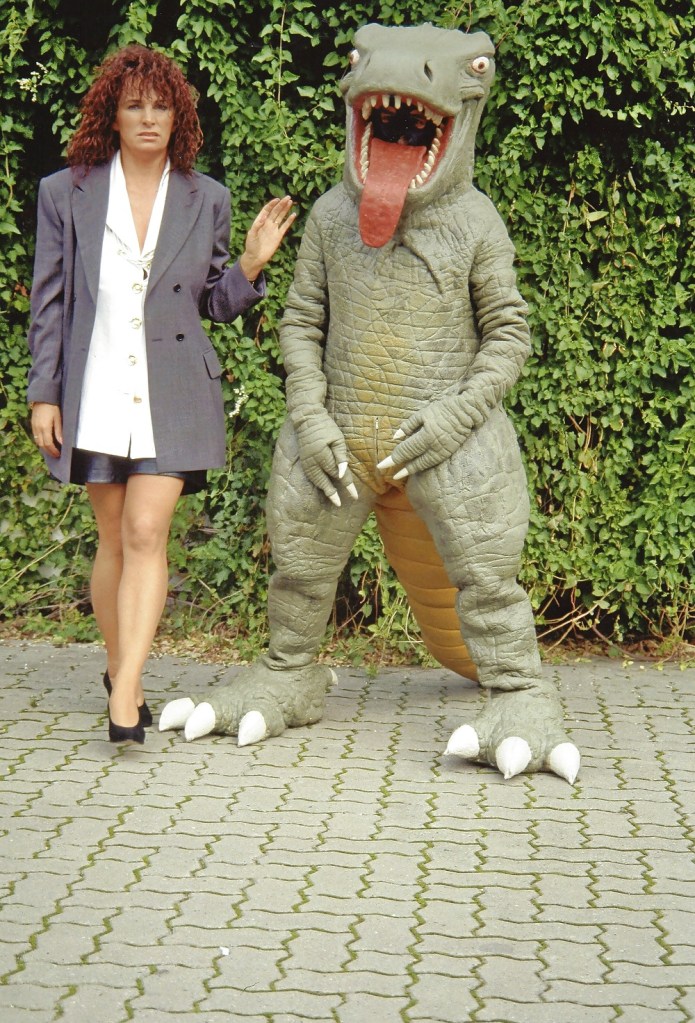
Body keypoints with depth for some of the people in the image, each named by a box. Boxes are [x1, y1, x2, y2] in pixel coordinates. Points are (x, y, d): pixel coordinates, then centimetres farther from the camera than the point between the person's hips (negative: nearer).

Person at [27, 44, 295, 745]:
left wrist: (251, 264, -6)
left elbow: (216, 304, 13)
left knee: (146, 533, -12)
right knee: (114, 538, 7)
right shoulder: (65, 193, 5)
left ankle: (125, 692, -15)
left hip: (172, 393, 0)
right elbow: (48, 301, 6)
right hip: (95, 391, 1)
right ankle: (119, 671, 25)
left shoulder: (205, 199, 8)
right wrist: (43, 395, 2)